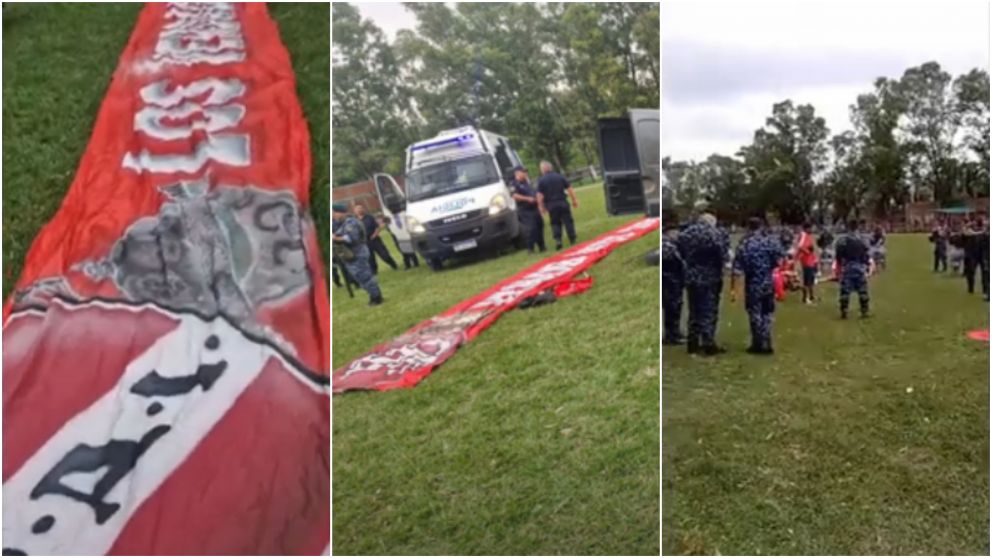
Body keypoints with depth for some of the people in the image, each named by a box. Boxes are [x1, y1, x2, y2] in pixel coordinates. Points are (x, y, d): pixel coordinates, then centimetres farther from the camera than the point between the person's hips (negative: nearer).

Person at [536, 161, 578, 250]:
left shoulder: (541, 181, -3)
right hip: (562, 202, 0)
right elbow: (570, 189, 2)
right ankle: (573, 240, 8)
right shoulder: (560, 177, 2)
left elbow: (539, 196, -8)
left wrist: (542, 207, 1)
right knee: (568, 221, 6)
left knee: (555, 223, 12)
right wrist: (574, 200, 10)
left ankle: (558, 240, -2)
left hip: (551, 205, 0)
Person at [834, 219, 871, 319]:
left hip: (846, 267, -1)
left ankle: (844, 312, 0)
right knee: (863, 291, 9)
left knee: (845, 291, 2)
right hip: (860, 267, 1)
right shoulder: (863, 239, -1)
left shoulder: (842, 239, -5)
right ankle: (864, 311, 12)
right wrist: (867, 266, 12)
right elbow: (866, 255, 2)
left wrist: (839, 266, 10)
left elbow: (838, 255, -2)